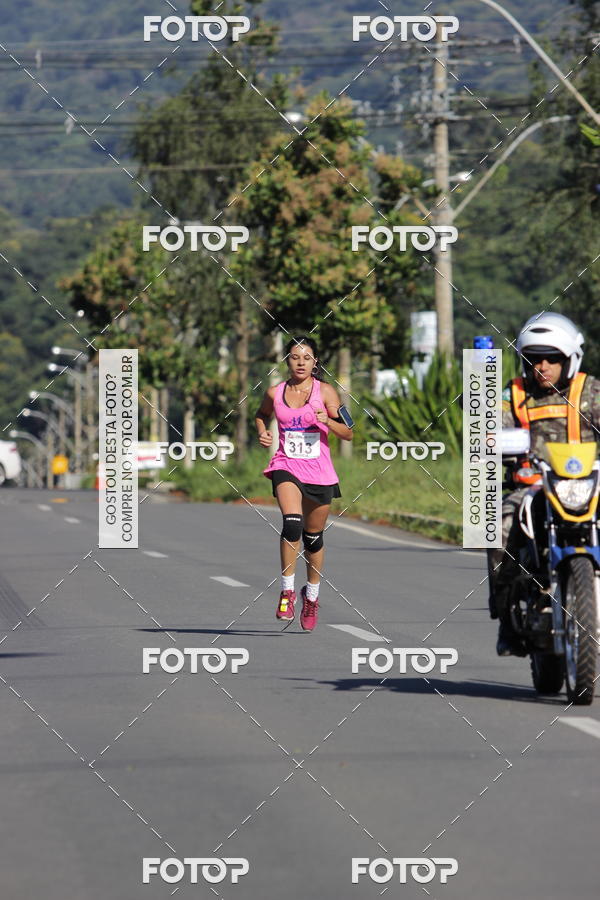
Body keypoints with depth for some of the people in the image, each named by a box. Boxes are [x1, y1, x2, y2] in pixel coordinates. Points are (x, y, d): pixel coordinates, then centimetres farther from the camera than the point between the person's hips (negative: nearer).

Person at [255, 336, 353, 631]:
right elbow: (262, 414, 25)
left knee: (314, 538, 11)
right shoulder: (275, 393, 2)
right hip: (287, 467, -1)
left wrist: (327, 420, -20)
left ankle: (312, 595, 34)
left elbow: (348, 433, -2)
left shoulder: (325, 391, -2)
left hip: (319, 472, 1)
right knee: (292, 523, -26)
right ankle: (287, 591, -17)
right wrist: (262, 432, 4)